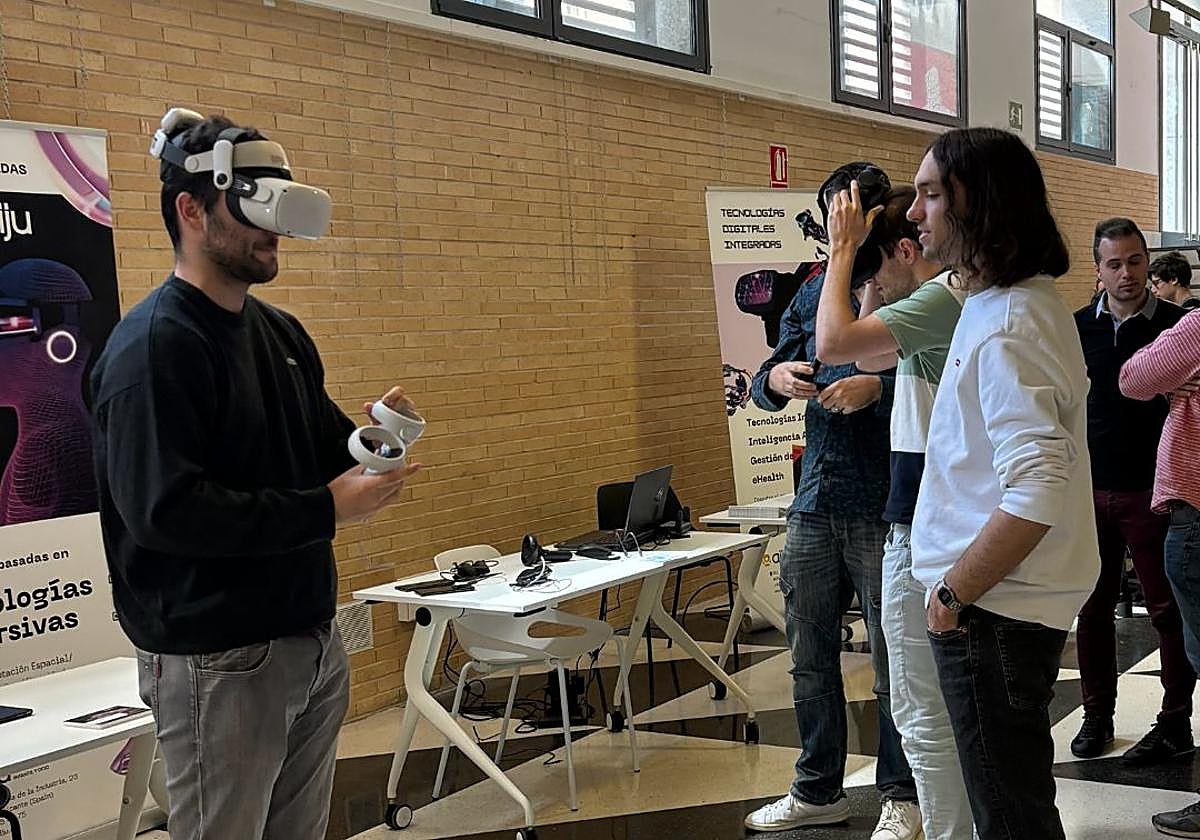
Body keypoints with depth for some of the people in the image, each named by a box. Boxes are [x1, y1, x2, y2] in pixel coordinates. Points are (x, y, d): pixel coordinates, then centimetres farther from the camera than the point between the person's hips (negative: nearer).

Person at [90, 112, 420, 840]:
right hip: (218, 661, -8)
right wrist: (325, 510, -21)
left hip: (314, 640, 8)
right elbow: (163, 509, -24)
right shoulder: (153, 345, -16)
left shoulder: (281, 333, 10)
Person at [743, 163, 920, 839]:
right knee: (811, 656, 13)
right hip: (815, 504, 6)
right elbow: (763, 386, 14)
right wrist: (777, 379, -8)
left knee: (893, 660, 4)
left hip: (885, 509, -5)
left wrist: (878, 388, -26)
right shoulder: (812, 294, 13)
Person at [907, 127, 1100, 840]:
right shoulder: (1028, 300, 10)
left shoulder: (1006, 330, -22)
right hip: (1020, 598, 10)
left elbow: (1035, 495, -29)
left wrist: (953, 593, -20)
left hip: (994, 613, -10)